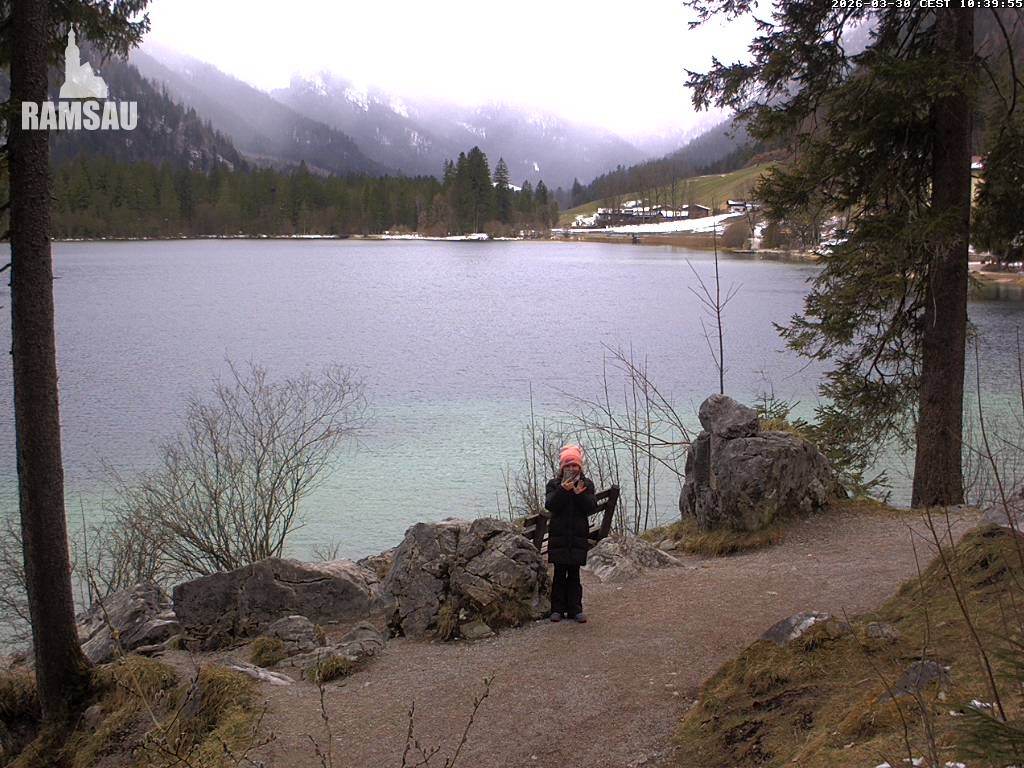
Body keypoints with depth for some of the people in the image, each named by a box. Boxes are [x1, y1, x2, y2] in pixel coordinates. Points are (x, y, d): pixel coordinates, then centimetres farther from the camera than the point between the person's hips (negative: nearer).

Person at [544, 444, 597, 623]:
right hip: (558, 534, -1)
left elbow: (592, 508, -5)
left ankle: (575, 608, 10)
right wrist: (562, 490, -25)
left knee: (574, 573, 5)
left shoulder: (587, 484, 5)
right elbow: (549, 505, -13)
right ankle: (557, 608, 8)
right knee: (559, 573, 2)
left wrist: (580, 494, -20)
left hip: (578, 534, 1)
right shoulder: (554, 484, 2)